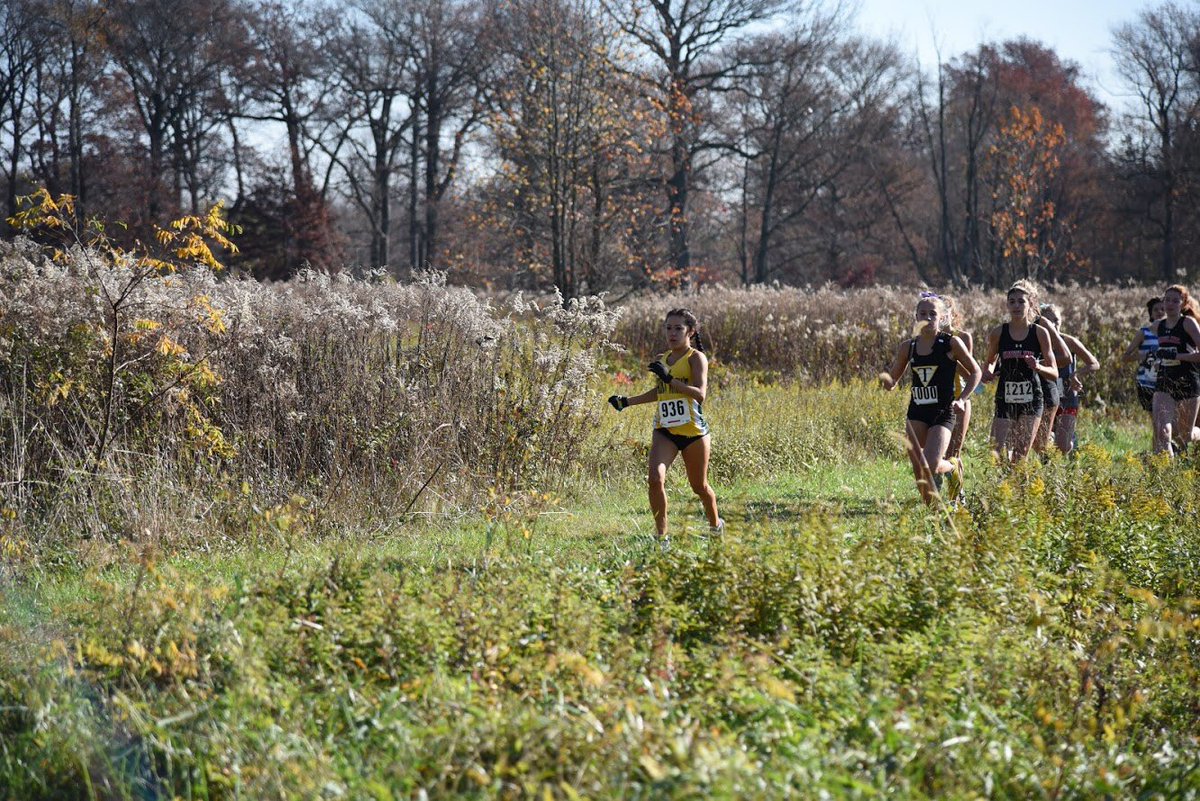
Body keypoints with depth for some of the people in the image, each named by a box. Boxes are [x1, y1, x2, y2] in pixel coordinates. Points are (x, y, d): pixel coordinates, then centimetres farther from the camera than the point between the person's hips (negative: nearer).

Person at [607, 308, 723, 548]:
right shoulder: (663, 359, 11)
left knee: (699, 486, 12)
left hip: (693, 431, -4)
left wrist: (669, 378, -31)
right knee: (655, 476, -20)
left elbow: (700, 394, -23)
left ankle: (716, 524, 41)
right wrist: (627, 401, 23)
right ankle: (662, 536, -13)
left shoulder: (696, 358, -8)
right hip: (664, 431, 4)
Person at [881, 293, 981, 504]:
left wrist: (961, 399, -7)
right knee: (918, 469, -2)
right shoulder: (907, 347, 6)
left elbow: (975, 372, 4)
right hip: (916, 412, 4)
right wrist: (887, 382, -10)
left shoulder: (951, 343, -4)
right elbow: (892, 381, 14)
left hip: (943, 412, -4)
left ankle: (952, 468, 17)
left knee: (931, 465, -17)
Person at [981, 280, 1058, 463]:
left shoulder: (1040, 333, -2)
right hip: (1005, 399, 0)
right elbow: (989, 361, 17)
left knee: (1021, 456, 1)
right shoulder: (998, 333, 1)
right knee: (997, 454, -13)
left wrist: (1038, 367, -20)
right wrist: (988, 372, -6)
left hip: (1031, 400, 0)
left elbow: (1054, 373, 1)